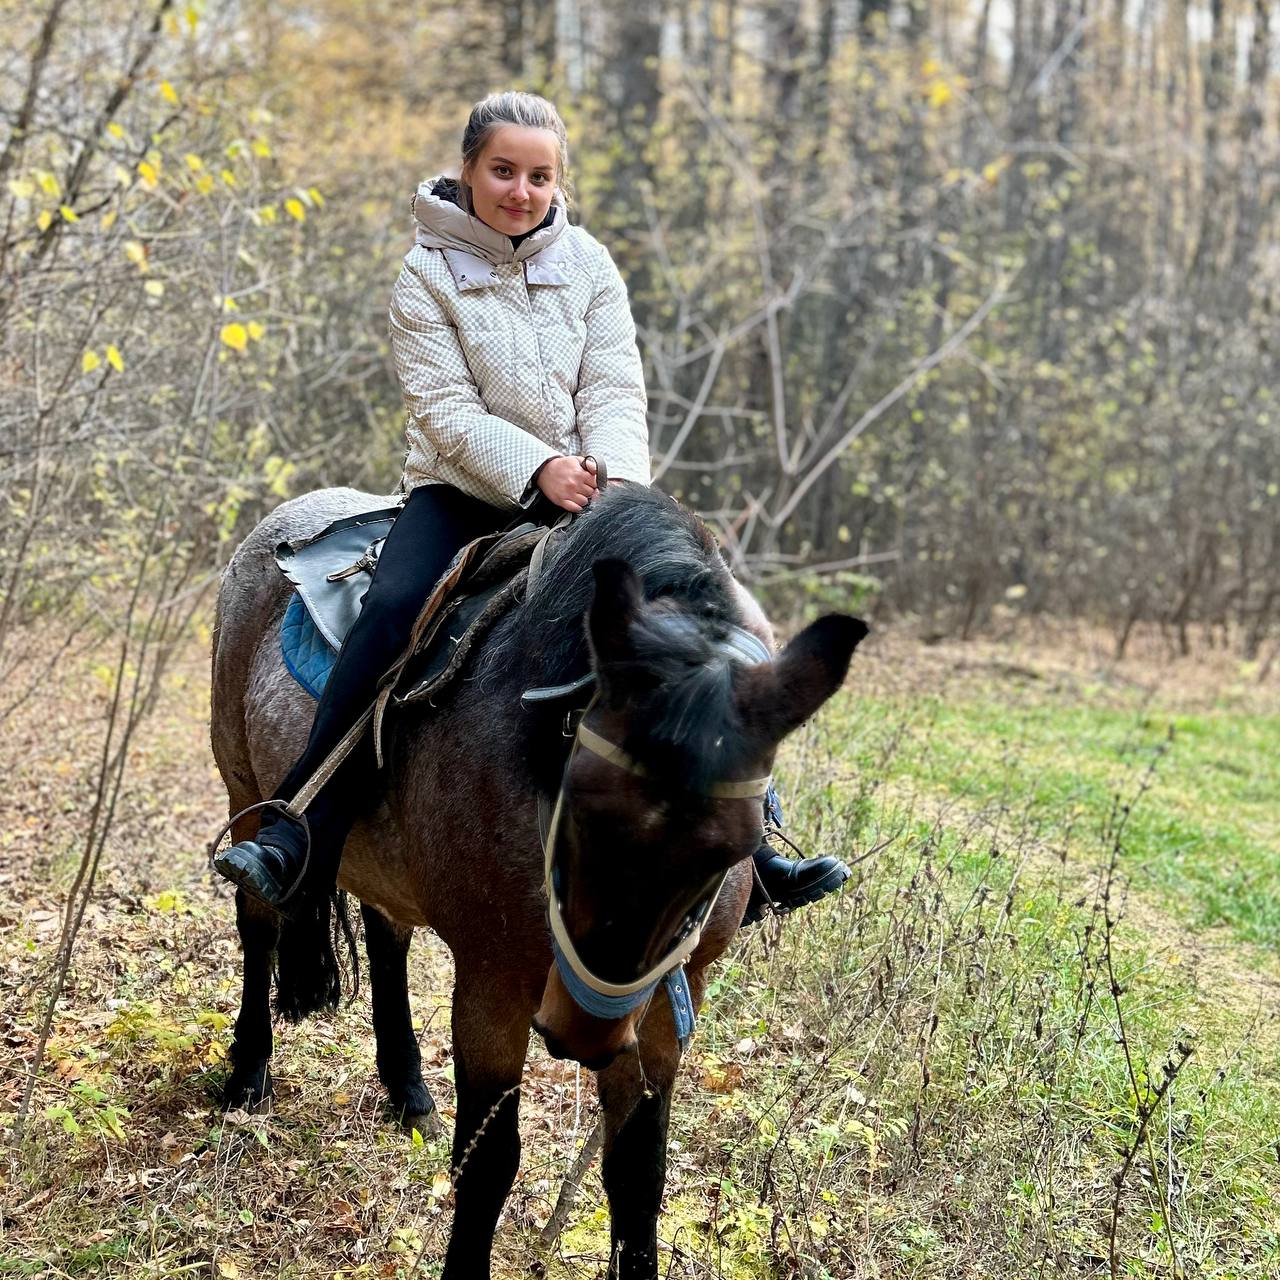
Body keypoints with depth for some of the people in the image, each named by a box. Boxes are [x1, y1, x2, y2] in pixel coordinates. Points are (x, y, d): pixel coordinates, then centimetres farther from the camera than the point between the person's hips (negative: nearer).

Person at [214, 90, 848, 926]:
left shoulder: (590, 266, 6)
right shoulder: (428, 274, -3)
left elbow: (616, 394, -1)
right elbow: (446, 410, -11)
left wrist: (613, 477, -21)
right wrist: (538, 466, -26)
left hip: (581, 494, 3)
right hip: (463, 491, -3)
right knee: (392, 610, -30)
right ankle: (294, 842, -29)